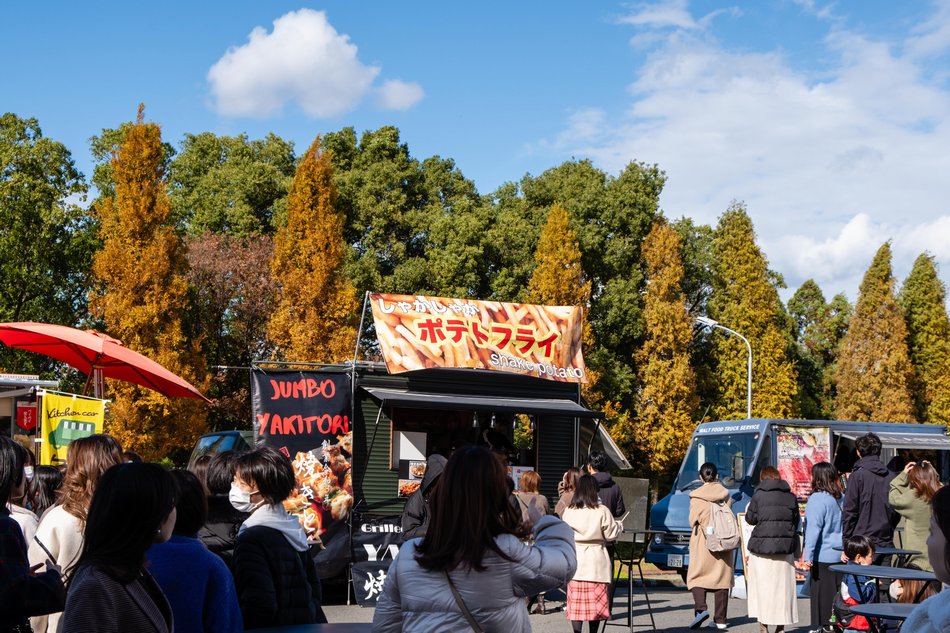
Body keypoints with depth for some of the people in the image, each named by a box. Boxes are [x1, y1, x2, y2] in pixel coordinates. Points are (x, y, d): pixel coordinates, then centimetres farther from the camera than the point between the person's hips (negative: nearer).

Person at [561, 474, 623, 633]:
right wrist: (619, 525, 16)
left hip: (575, 561, 2)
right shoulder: (602, 511, -8)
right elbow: (611, 535, -3)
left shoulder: (568, 511, 0)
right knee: (596, 602, 6)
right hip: (596, 562, -2)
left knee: (576, 602, 4)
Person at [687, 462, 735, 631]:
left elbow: (692, 521, -4)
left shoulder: (696, 496, -6)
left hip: (703, 541, -3)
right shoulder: (725, 494, 3)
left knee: (696, 577, 5)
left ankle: (701, 608, -18)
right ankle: (720, 619, 8)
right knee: (722, 578, 8)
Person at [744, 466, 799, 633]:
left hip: (762, 547, -3)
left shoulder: (759, 495, -5)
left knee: (762, 587, 3)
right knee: (782, 586, 9)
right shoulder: (790, 496, 7)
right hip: (785, 548, 3)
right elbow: (796, 521, 13)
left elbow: (750, 518, 1)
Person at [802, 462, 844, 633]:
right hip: (840, 555, 7)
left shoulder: (817, 499, -13)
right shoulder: (841, 498, 9)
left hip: (822, 556, -7)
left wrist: (807, 556, -17)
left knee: (820, 595, 1)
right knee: (835, 593, 10)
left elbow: (813, 529, -17)